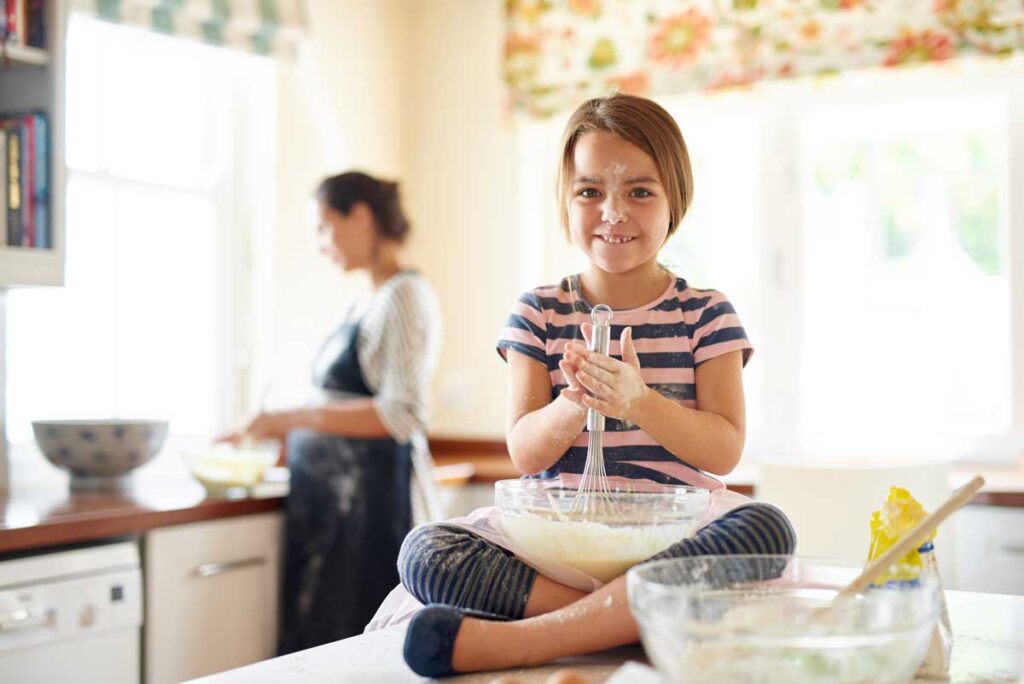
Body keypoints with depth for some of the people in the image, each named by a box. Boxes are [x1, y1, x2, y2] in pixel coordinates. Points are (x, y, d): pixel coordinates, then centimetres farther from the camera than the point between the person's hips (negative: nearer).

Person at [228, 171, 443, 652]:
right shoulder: (365, 305, 17)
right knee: (307, 639, 9)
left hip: (370, 499, -9)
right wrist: (282, 434, 18)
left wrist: (296, 418, -17)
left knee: (339, 643, -5)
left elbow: (402, 415, -18)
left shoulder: (405, 296, -9)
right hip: (329, 499, 9)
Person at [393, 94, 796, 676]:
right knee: (424, 553, -23)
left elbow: (726, 450, -4)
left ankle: (510, 640, -37)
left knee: (768, 529, -35)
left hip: (674, 524, 0)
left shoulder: (706, 313, 6)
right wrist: (575, 406, -23)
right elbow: (524, 452, 0)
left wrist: (638, 400, -23)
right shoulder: (539, 312, 8)